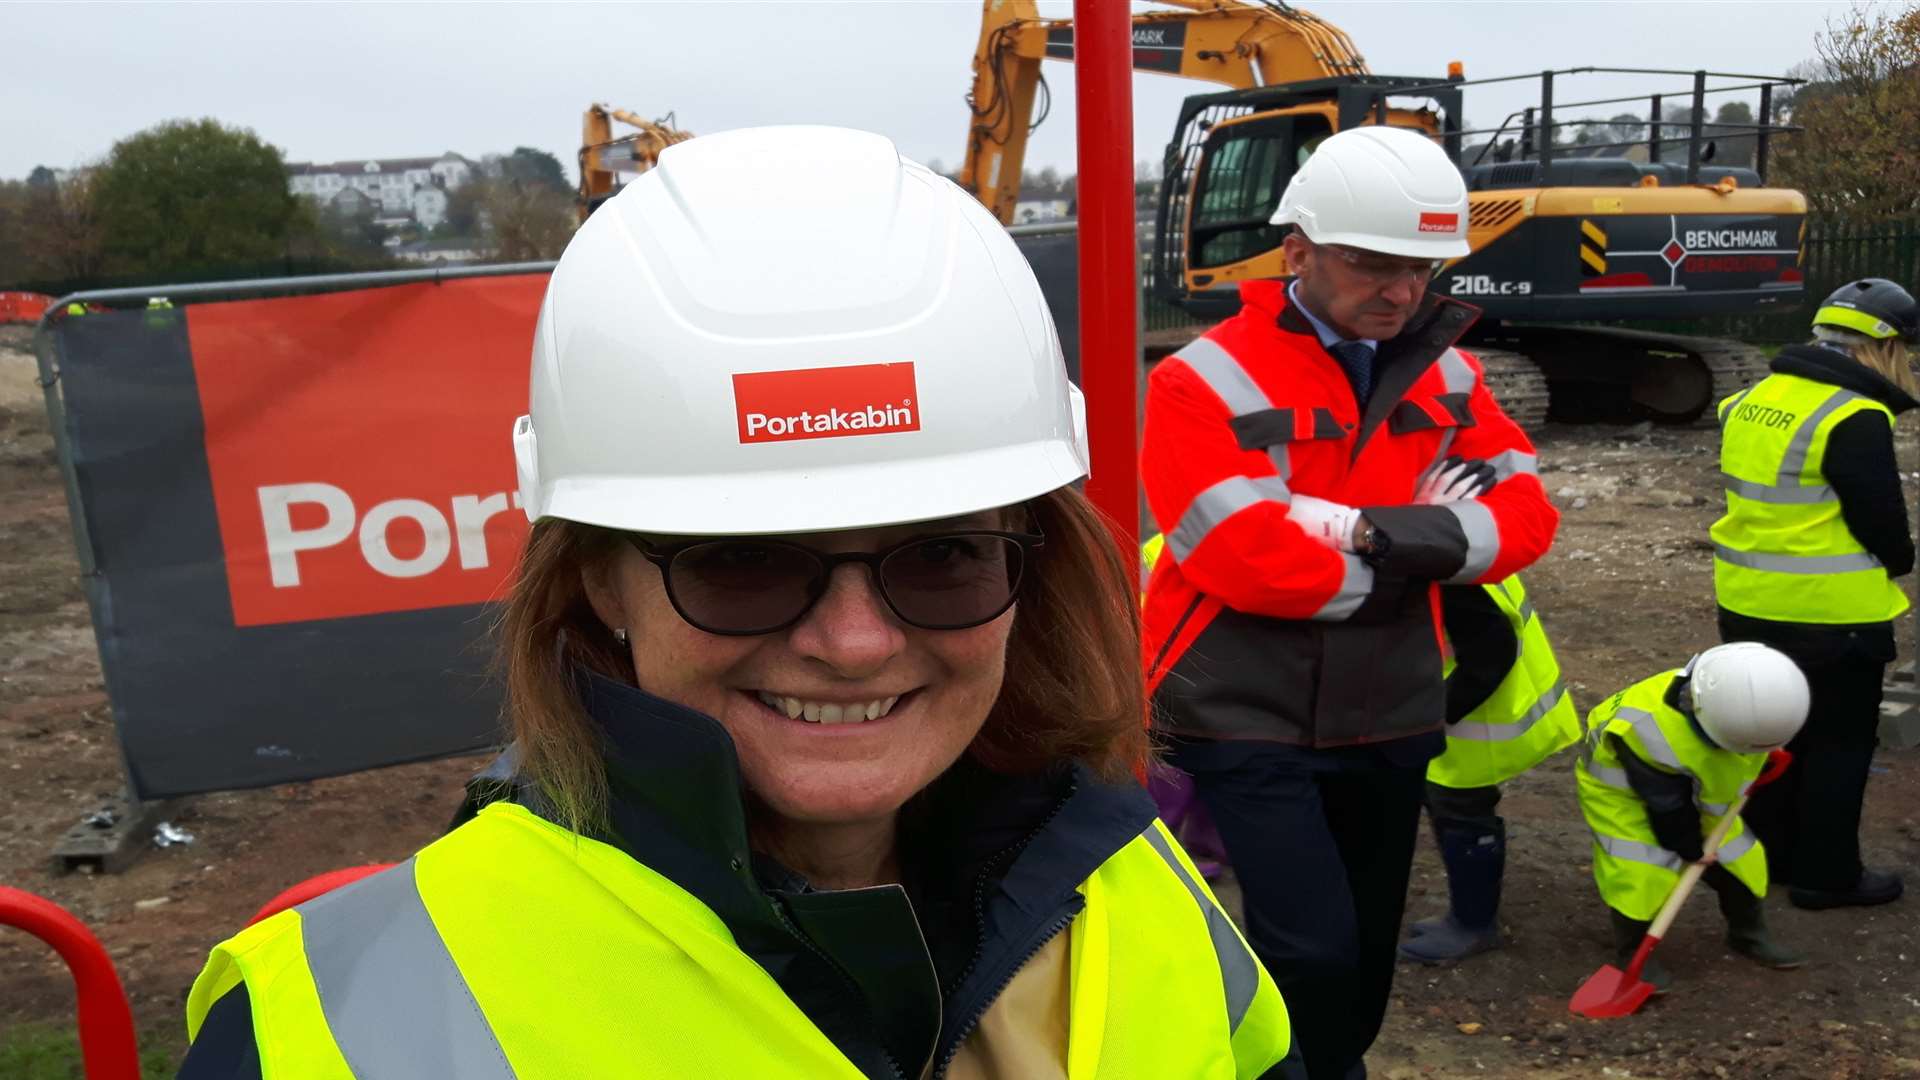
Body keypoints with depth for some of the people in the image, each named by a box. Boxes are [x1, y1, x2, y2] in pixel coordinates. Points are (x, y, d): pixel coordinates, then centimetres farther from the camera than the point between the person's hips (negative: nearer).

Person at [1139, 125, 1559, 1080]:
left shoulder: (1446, 377, 6)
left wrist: (1389, 533, -18)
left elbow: (1525, 516, 0)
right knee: (1314, 954, -12)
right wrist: (1413, 543, -13)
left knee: (1366, 955, 18)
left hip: (1389, 719, 6)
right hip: (1250, 723, -6)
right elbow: (1243, 555, -22)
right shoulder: (1209, 380, -13)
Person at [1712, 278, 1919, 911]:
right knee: (1838, 743, 8)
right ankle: (1825, 874, 18)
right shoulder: (1857, 420, -20)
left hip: (1748, 603, 7)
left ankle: (1766, 851, 31)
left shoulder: (1753, 400, 5)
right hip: (1829, 611, -7)